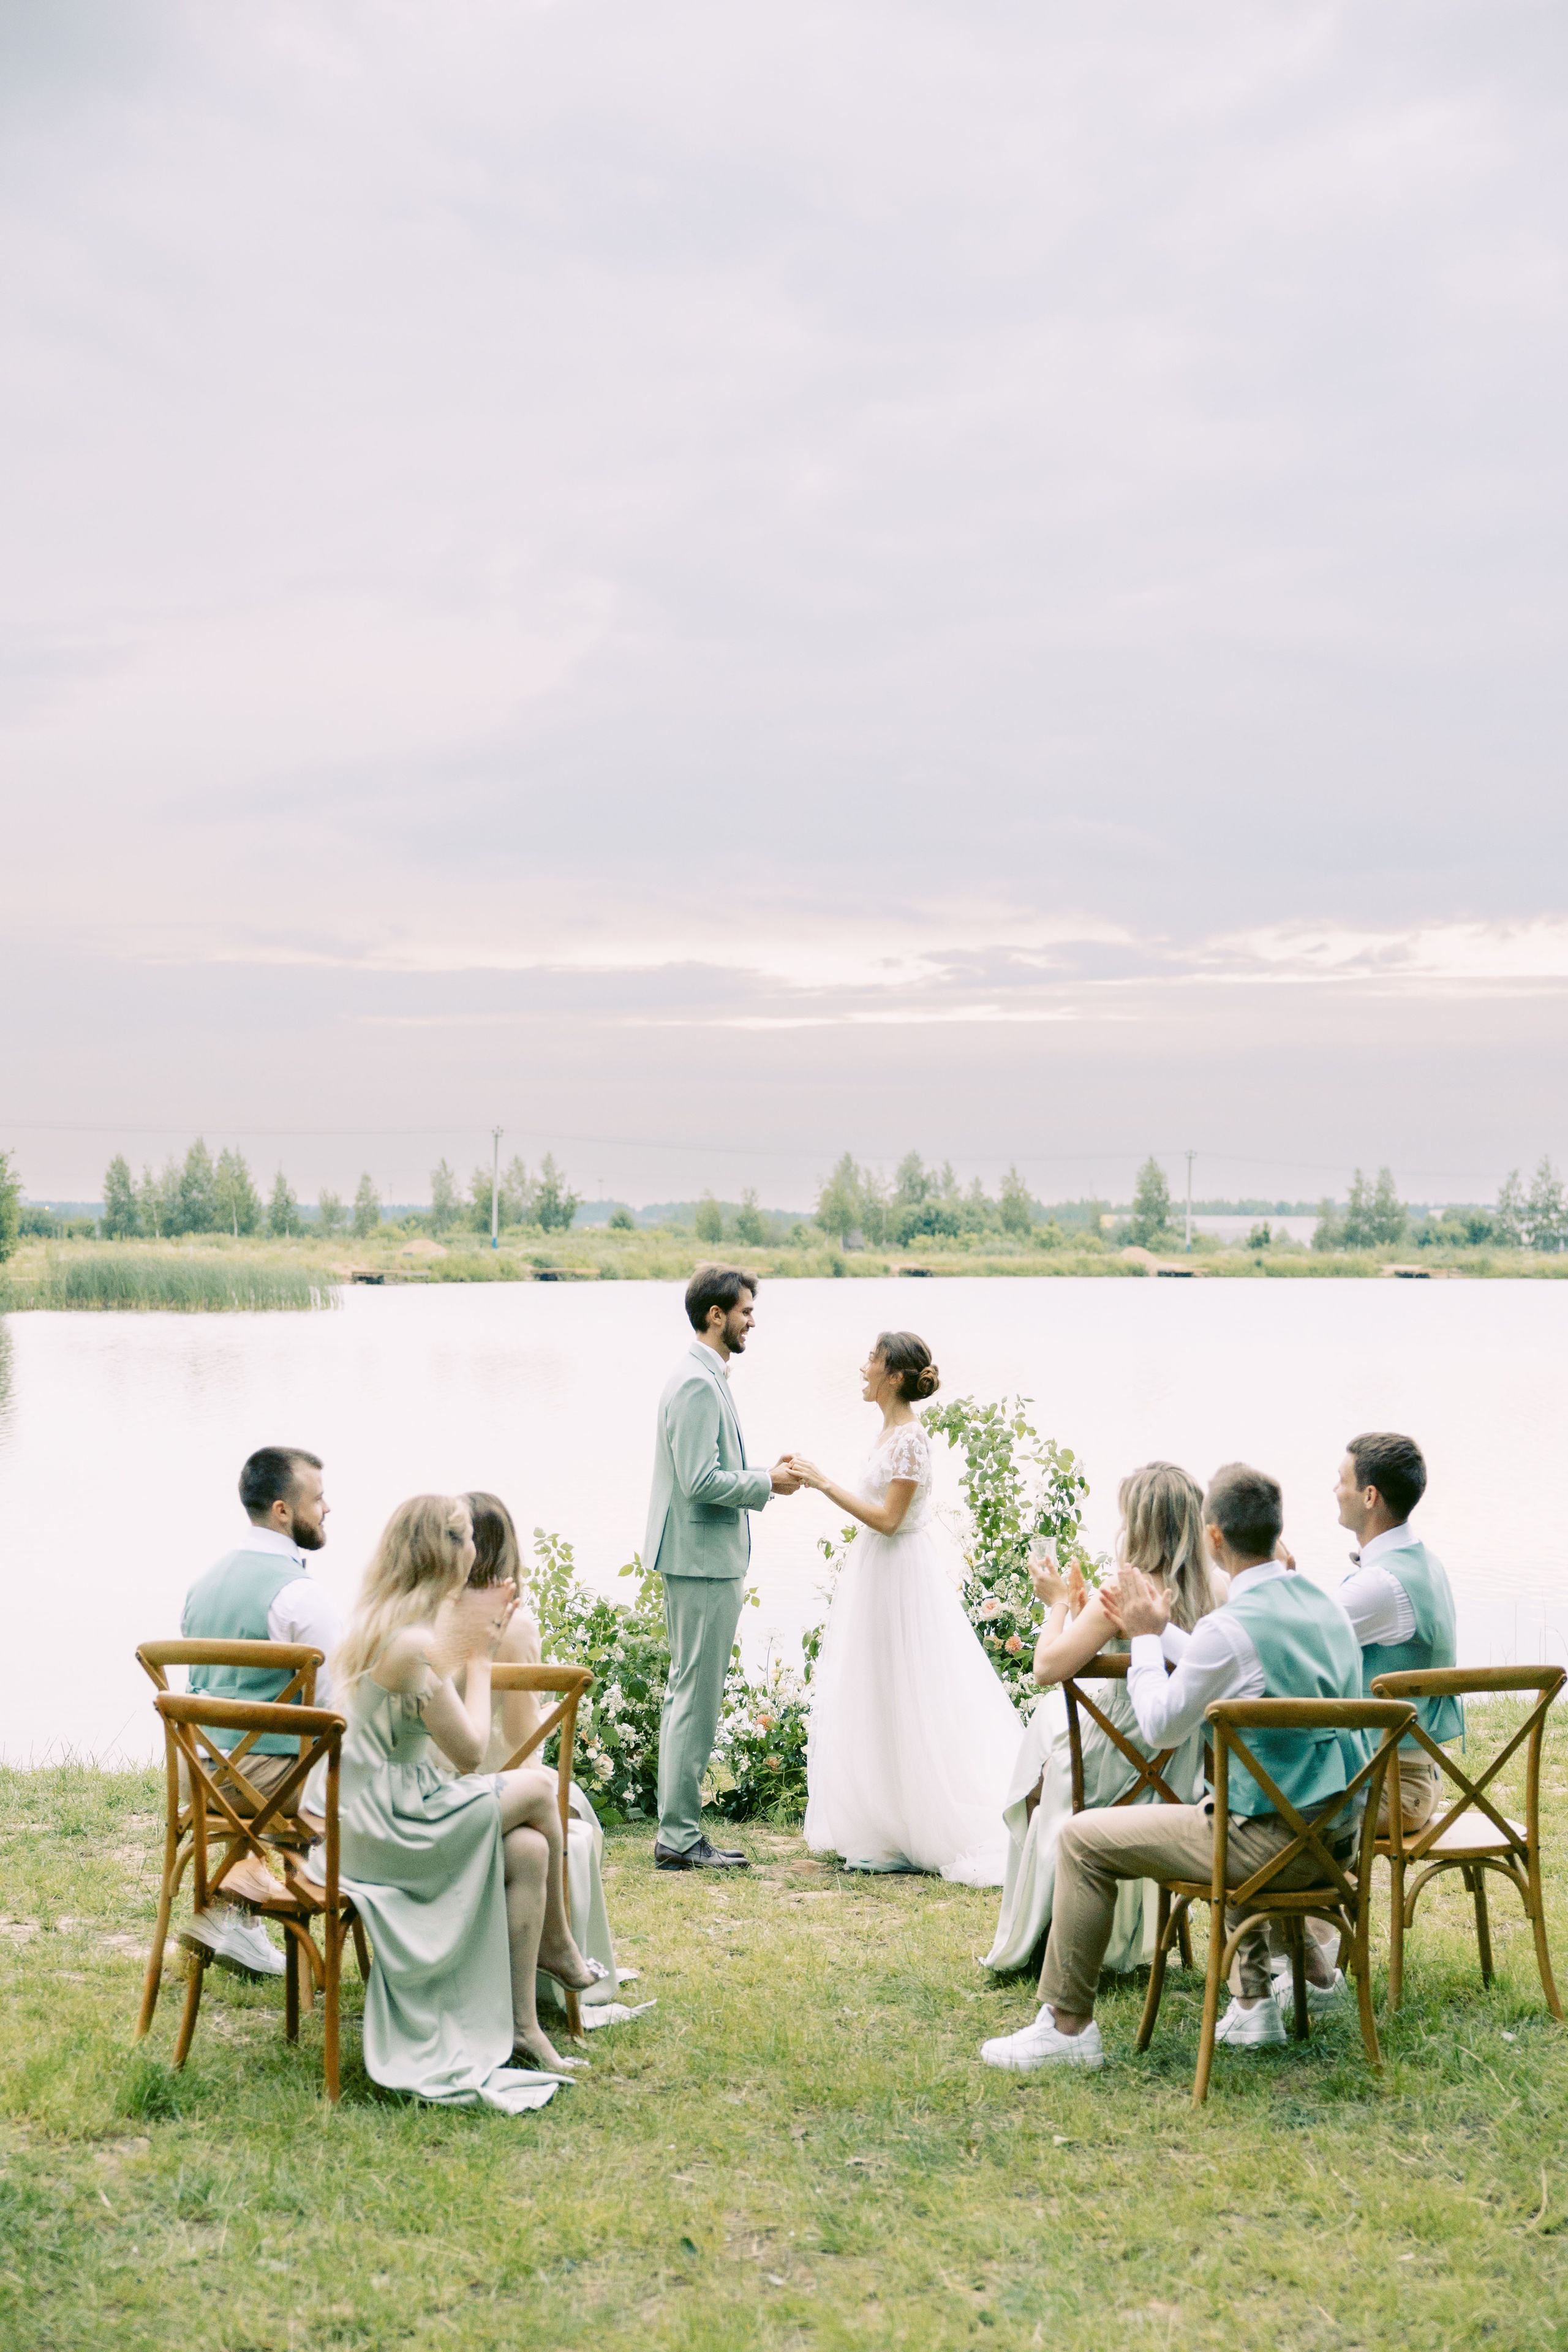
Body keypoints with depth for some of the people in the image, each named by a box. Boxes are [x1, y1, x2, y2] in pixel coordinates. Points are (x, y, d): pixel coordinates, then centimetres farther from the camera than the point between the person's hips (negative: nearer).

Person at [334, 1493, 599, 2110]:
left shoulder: (377, 1619, 7)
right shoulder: (411, 1642, -23)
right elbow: (470, 1751, -15)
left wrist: (469, 1645, 14)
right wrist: (479, 1659, -5)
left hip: (373, 1815, 9)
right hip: (389, 1826, -9)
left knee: (528, 1848, -2)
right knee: (540, 1787, -3)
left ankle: (519, 2024, 3)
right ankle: (556, 1945, 17)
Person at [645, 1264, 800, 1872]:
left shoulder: (706, 1378, 16)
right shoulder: (697, 1384, -17)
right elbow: (701, 1482, -22)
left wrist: (764, 1474, 11)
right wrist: (768, 1484, -11)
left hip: (707, 1558, 11)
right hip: (703, 1560, -11)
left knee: (690, 1696, 13)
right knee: (696, 1699, -6)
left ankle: (678, 1832, 20)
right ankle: (679, 1838, -1)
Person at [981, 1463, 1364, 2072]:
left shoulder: (1230, 1627, -21)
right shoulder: (1323, 1602, 6)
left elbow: (1161, 1727, -6)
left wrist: (1146, 1640, 6)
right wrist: (1158, 1633, 26)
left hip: (1274, 1841, -9)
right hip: (1337, 1832, 9)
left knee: (1083, 1840, 1)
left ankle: (1066, 2025, 8)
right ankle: (1255, 2001, 34)